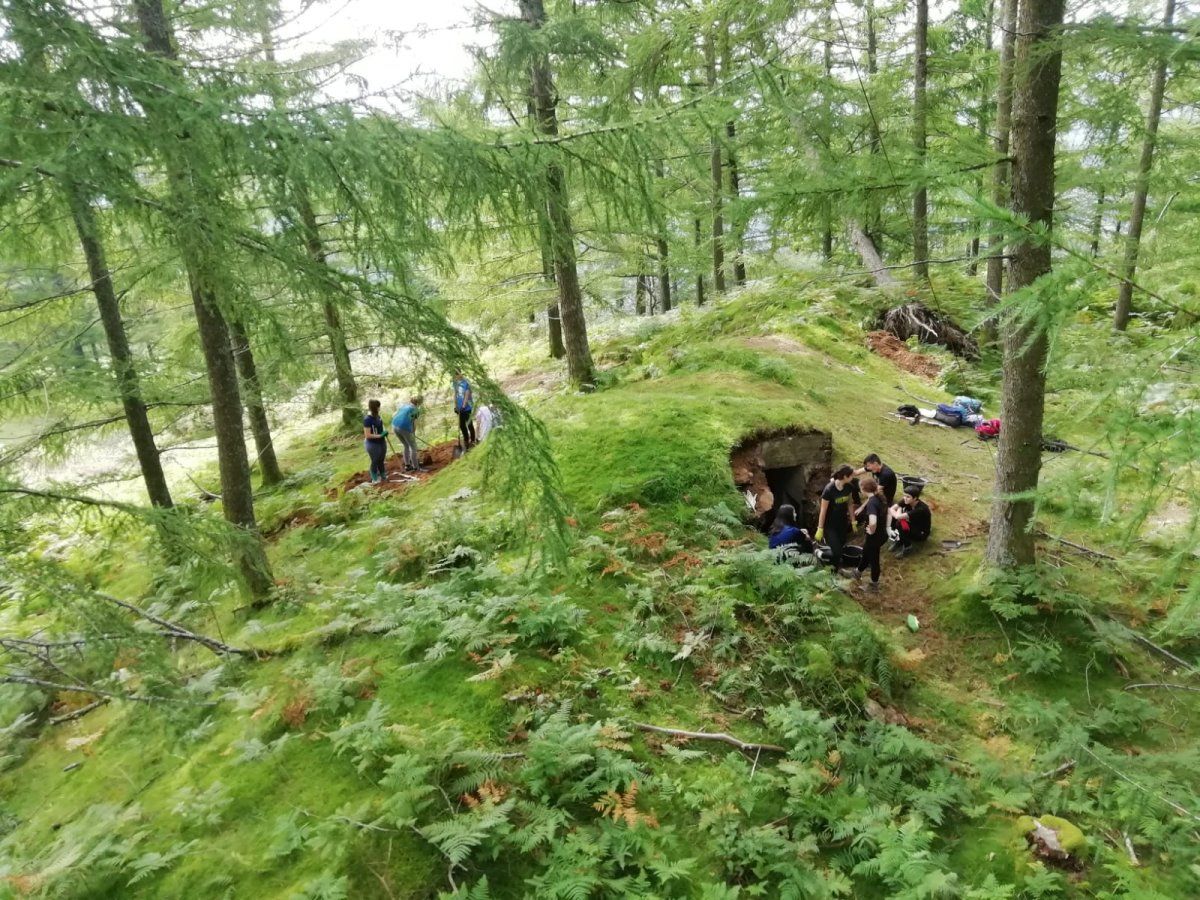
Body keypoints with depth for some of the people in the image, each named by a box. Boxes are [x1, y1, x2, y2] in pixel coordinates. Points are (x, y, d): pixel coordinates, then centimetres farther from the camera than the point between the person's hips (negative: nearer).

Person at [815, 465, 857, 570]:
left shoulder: (848, 487, -8)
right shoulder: (829, 489, -26)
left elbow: (849, 504, 8)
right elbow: (823, 510, -20)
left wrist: (853, 521, 13)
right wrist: (820, 529, -15)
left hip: (842, 523, 6)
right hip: (829, 524, -6)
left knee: (840, 546, 12)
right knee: (836, 551, -10)